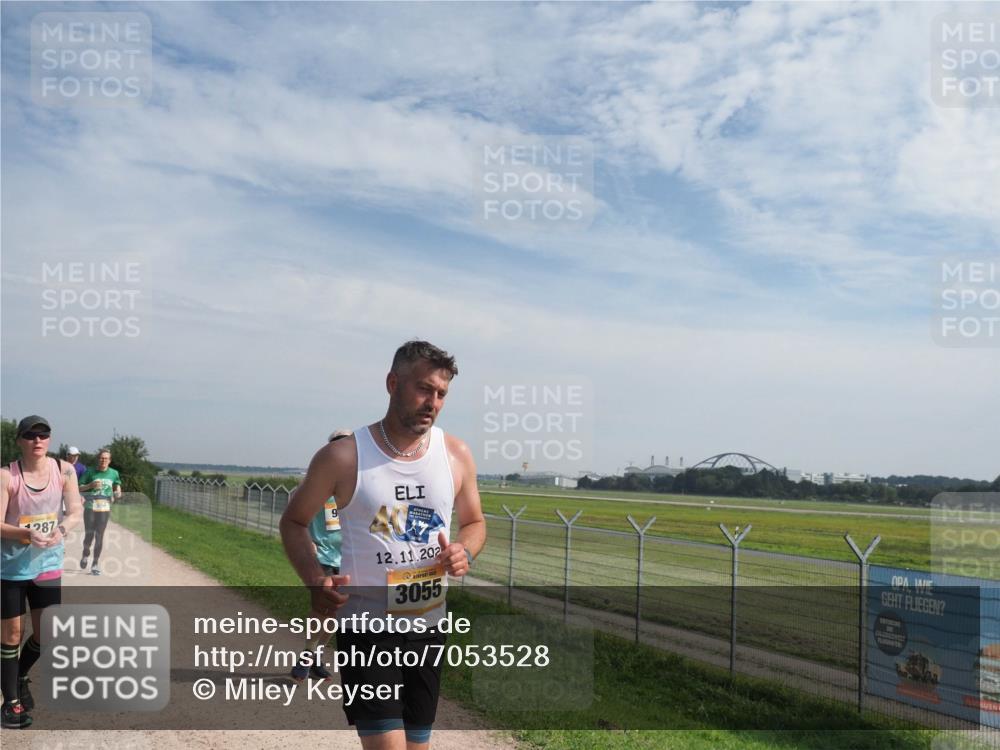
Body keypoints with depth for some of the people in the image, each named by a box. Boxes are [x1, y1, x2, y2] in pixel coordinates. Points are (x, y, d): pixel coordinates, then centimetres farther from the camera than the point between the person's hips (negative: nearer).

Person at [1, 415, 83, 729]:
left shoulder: (64, 470, -5)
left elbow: (75, 511, -6)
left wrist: (61, 529, -27)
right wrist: (27, 533, -34)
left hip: (48, 565, 3)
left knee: (46, 635, 10)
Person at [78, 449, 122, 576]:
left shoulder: (114, 473, 7)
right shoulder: (90, 472, 2)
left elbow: (117, 485, 22)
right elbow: (79, 487, 4)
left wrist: (118, 493, 0)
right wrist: (91, 485, -14)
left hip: (105, 508, 1)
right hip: (90, 507, -1)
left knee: (99, 536, -1)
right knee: (89, 534, -4)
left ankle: (96, 564, 8)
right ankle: (85, 555, 27)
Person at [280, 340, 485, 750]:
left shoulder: (457, 455, 0)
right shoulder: (343, 457, -10)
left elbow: (474, 522, 15)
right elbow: (293, 521, 3)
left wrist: (464, 551, -8)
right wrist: (315, 580, -14)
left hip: (428, 625, 4)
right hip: (365, 627, -4)